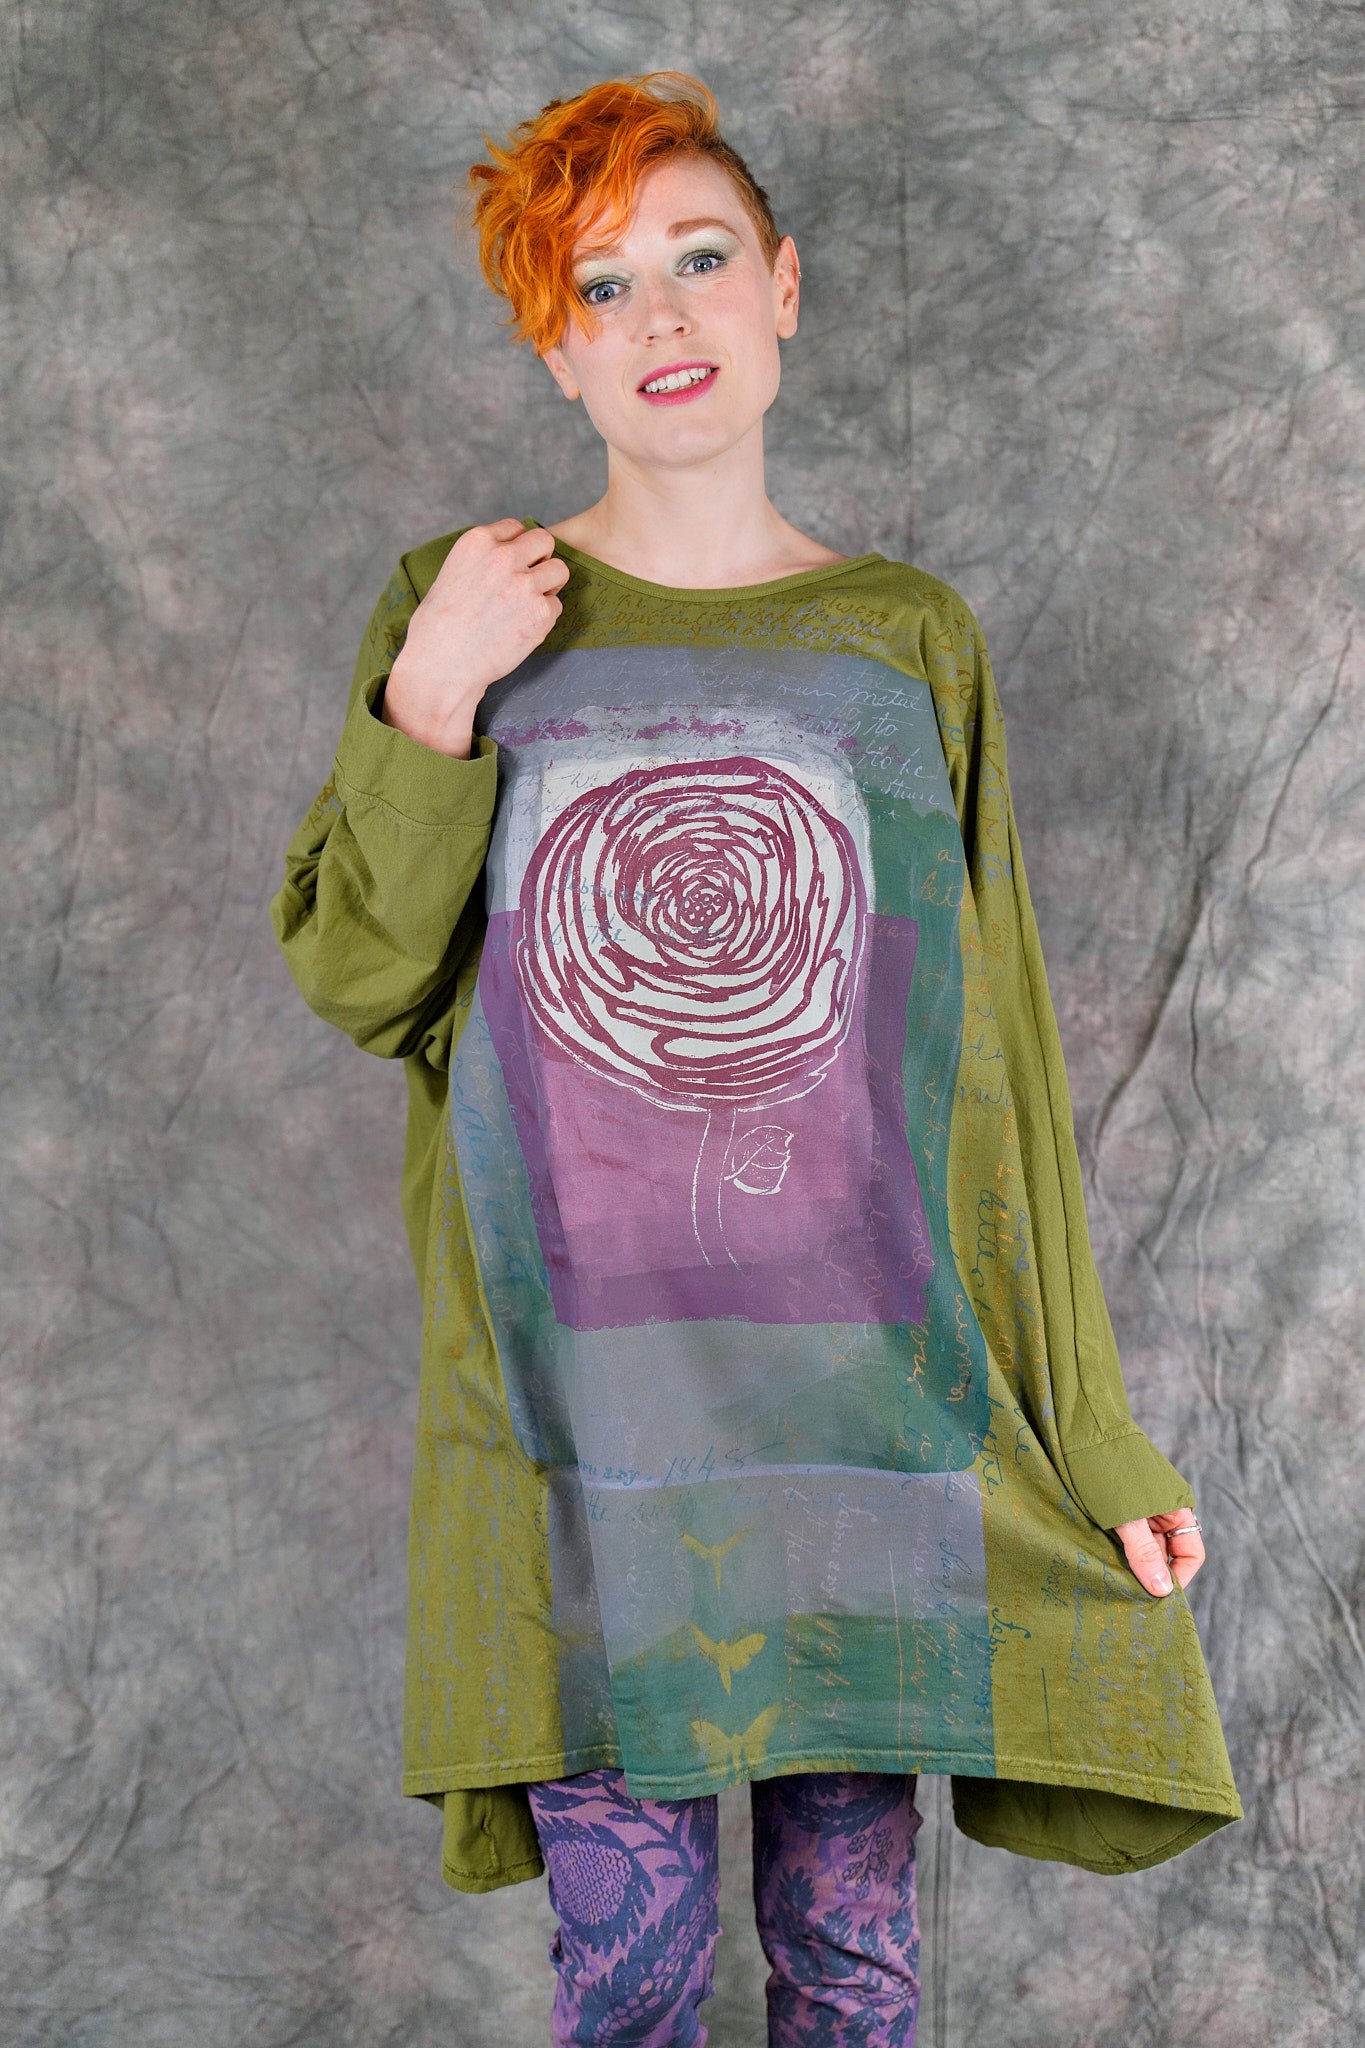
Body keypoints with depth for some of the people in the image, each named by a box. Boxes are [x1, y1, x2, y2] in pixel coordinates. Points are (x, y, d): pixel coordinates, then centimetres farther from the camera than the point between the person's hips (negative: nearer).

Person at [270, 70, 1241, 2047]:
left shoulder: (909, 639, 6)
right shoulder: (463, 608, 5)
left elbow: (998, 1053, 7)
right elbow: (354, 976, 4)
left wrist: (1097, 1436, 5)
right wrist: (430, 704, -11)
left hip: (870, 1405, 1)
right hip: (574, 1411, 0)